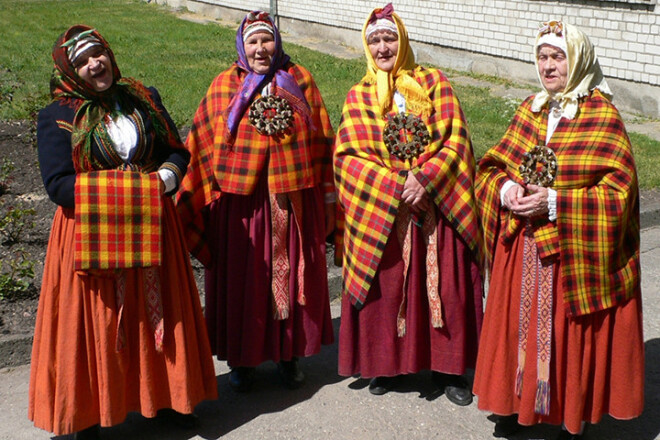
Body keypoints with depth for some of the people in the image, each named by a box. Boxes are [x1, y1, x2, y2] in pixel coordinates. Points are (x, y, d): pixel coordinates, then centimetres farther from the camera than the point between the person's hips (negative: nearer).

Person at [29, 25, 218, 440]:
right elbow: (58, 184, -12)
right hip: (91, 237, -3)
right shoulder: (58, 117, -4)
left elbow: (178, 152, 10)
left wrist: (165, 178, -11)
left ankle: (166, 397, 30)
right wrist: (114, 190, -19)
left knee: (160, 313, 12)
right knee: (94, 324, 3)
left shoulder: (144, 98, 7)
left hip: (152, 229, 4)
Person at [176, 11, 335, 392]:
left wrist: (328, 190, 7)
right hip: (241, 202, -1)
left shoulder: (300, 79, 5)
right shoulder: (224, 87, 3)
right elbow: (203, 146, 4)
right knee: (243, 280, 7)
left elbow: (322, 138, 8)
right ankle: (242, 359, 24)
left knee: (294, 276, 10)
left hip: (294, 200, 1)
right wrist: (206, 194, -2)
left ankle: (289, 354, 28)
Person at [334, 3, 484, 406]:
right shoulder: (359, 97, 5)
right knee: (387, 287, 6)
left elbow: (455, 138, -4)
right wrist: (396, 186, -16)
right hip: (380, 214, 0)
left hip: (438, 206, 0)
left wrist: (424, 178, -19)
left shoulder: (434, 83, 5)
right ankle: (389, 363, 25)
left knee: (445, 285, 5)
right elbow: (348, 155, -4)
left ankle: (448, 368, 21)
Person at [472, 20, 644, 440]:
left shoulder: (603, 116, -9)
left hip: (575, 251, -5)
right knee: (521, 325, 12)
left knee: (572, 334, 5)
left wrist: (554, 203, -23)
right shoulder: (530, 110, 8)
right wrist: (506, 189, -12)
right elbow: (492, 166, 10)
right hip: (523, 249, 5)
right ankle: (520, 402, 31)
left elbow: (618, 191, -15)